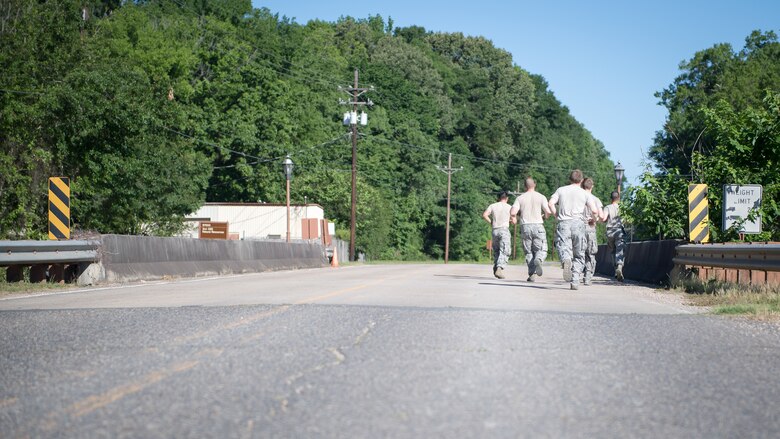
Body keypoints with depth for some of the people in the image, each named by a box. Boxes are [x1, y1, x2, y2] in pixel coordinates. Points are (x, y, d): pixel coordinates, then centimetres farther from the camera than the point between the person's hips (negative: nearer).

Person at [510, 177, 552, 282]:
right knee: (541, 250, 3)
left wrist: (514, 218, 16)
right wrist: (545, 218, 16)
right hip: (538, 226, -1)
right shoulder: (541, 197, 2)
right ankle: (538, 260, -30)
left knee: (529, 252, 7)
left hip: (525, 226, 1)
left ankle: (532, 274, -1)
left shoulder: (520, 198, 4)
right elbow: (548, 211, -6)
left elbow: (512, 212, -6)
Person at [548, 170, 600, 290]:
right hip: (578, 223, 0)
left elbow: (550, 203, -1)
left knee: (564, 249, -8)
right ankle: (575, 281, -2)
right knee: (579, 255, 9)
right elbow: (594, 211, 1)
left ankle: (566, 260, -44)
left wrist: (557, 215, 11)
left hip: (563, 223, 0)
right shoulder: (584, 193, 10)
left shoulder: (561, 190, 14)